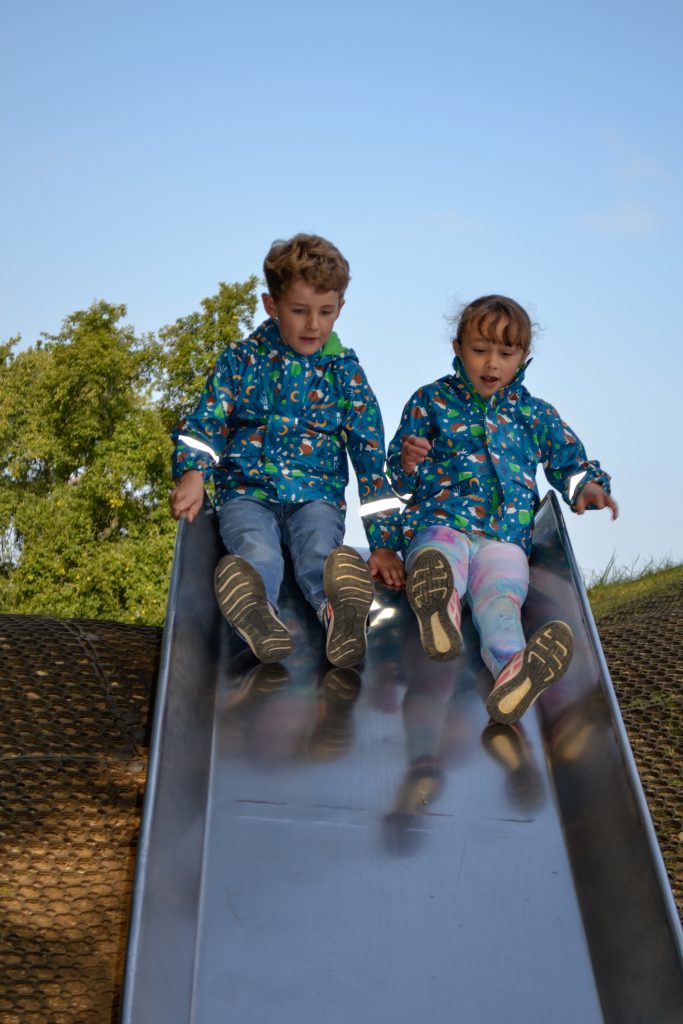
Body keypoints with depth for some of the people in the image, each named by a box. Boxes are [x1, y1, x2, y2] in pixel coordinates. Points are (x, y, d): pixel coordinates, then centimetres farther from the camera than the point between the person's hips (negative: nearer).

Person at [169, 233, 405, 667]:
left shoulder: (346, 372, 10)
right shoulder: (241, 359, 9)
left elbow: (371, 455, 8)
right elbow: (205, 422, 5)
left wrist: (384, 542, 0)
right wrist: (192, 473, -20)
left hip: (316, 495, 0)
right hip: (247, 491, 0)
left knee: (320, 555, -34)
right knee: (258, 555, -34)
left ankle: (340, 612, -65)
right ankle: (257, 614, -64)